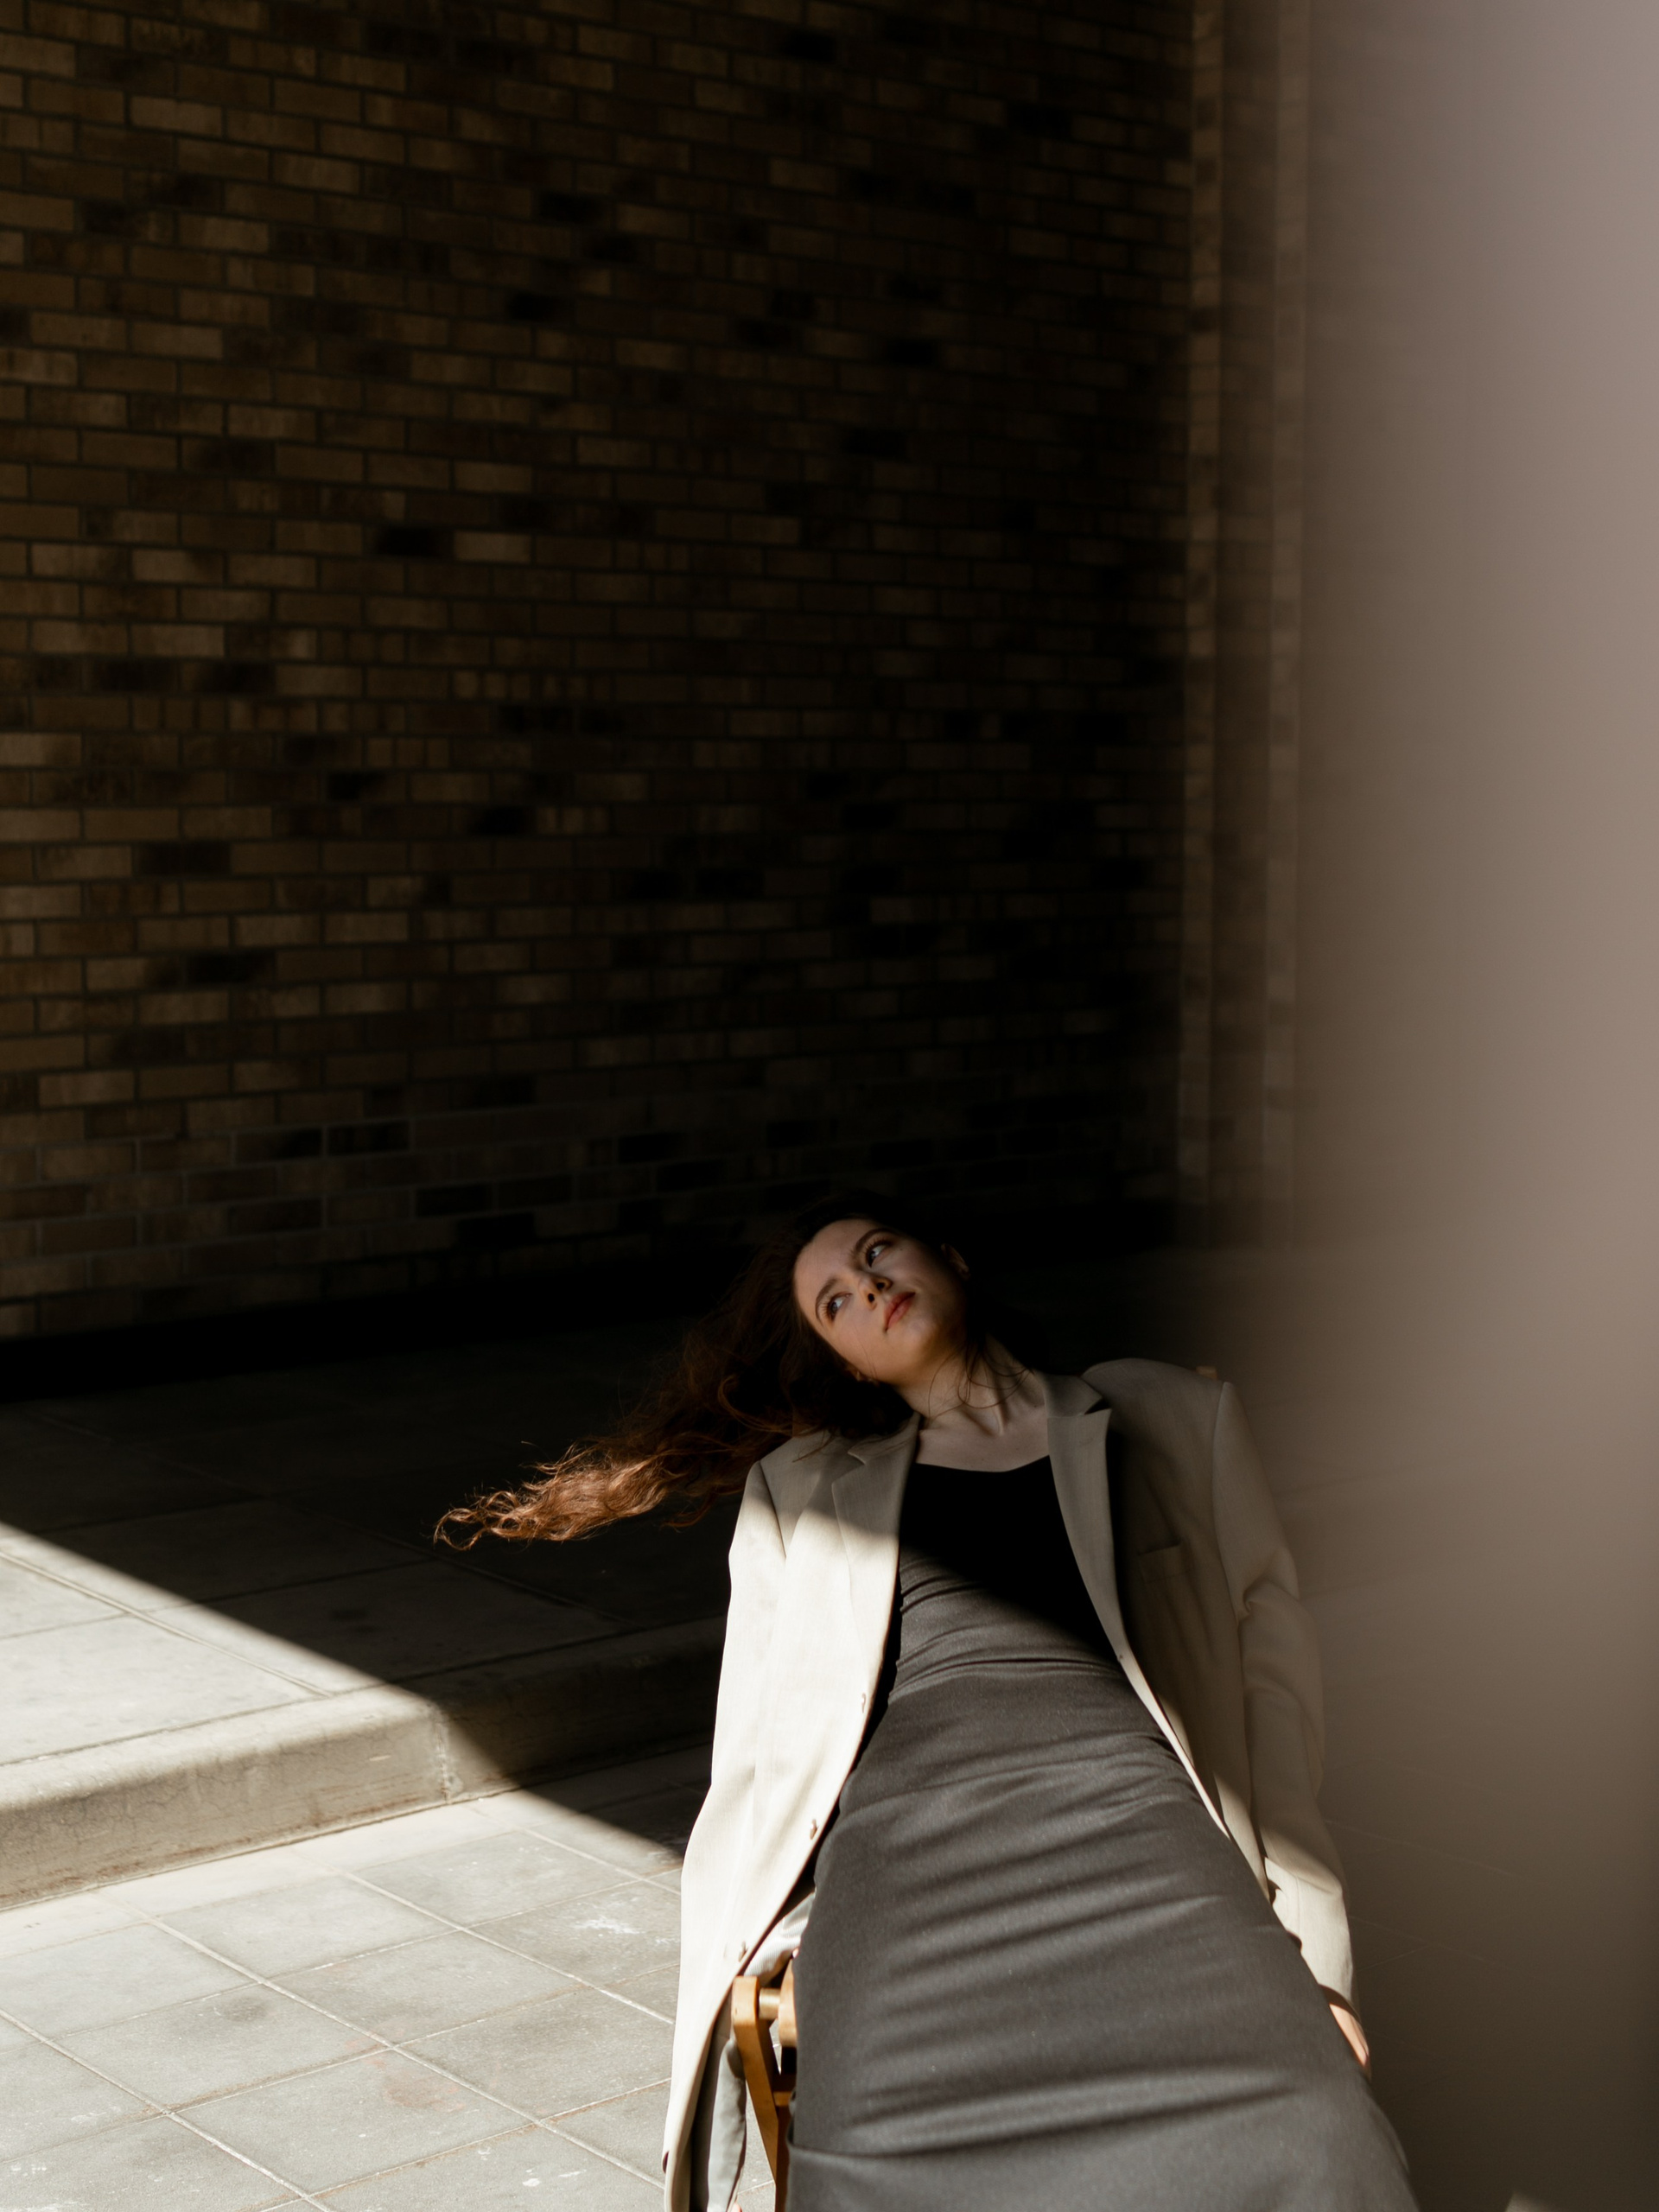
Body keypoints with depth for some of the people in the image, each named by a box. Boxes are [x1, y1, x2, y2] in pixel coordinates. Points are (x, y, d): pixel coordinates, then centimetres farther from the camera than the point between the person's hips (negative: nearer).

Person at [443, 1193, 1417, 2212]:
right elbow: (758, 1744, 20)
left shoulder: (1176, 1416, 25)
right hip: (912, 1849, 1)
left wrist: (1300, 1927, 0)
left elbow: (1270, 1640, 14)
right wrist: (761, 1939, 0)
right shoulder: (801, 1486, 28)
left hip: (1136, 1823, 0)